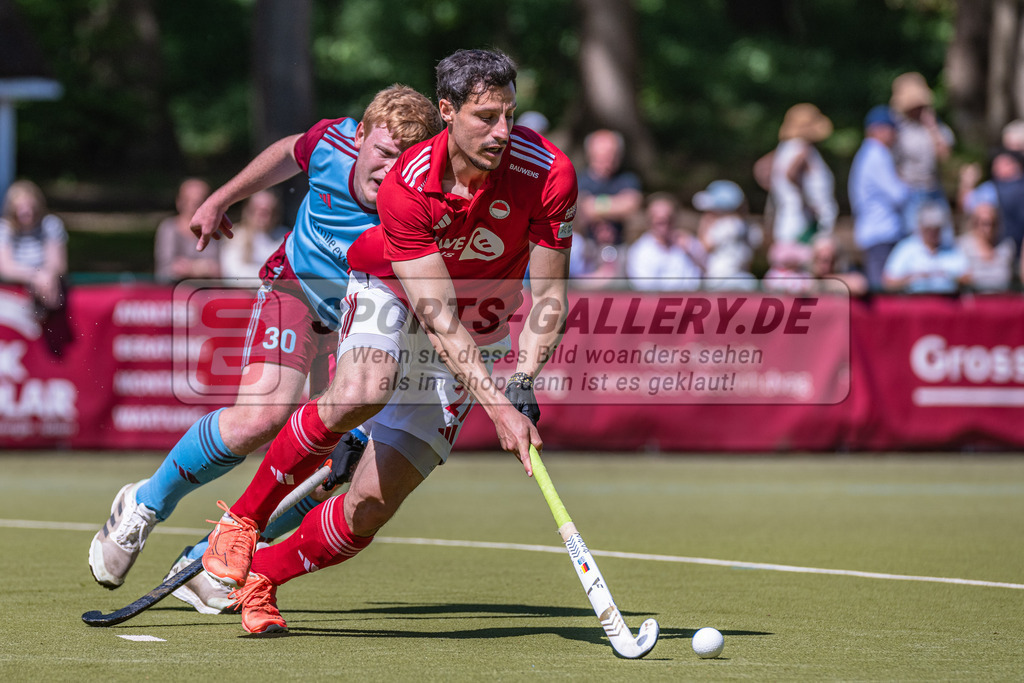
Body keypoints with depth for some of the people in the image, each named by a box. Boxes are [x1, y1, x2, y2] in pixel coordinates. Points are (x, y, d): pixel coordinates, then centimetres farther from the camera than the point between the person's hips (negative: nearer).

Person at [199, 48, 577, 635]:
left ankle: (261, 576, 17)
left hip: (478, 339, 2)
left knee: (370, 509, -9)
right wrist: (496, 406, -40)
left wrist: (524, 380, -32)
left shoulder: (549, 173, -24)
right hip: (391, 291, -2)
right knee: (359, 393, -38)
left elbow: (549, 297, -16)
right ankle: (243, 518, -15)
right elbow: (439, 319, -30)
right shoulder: (406, 188, -28)